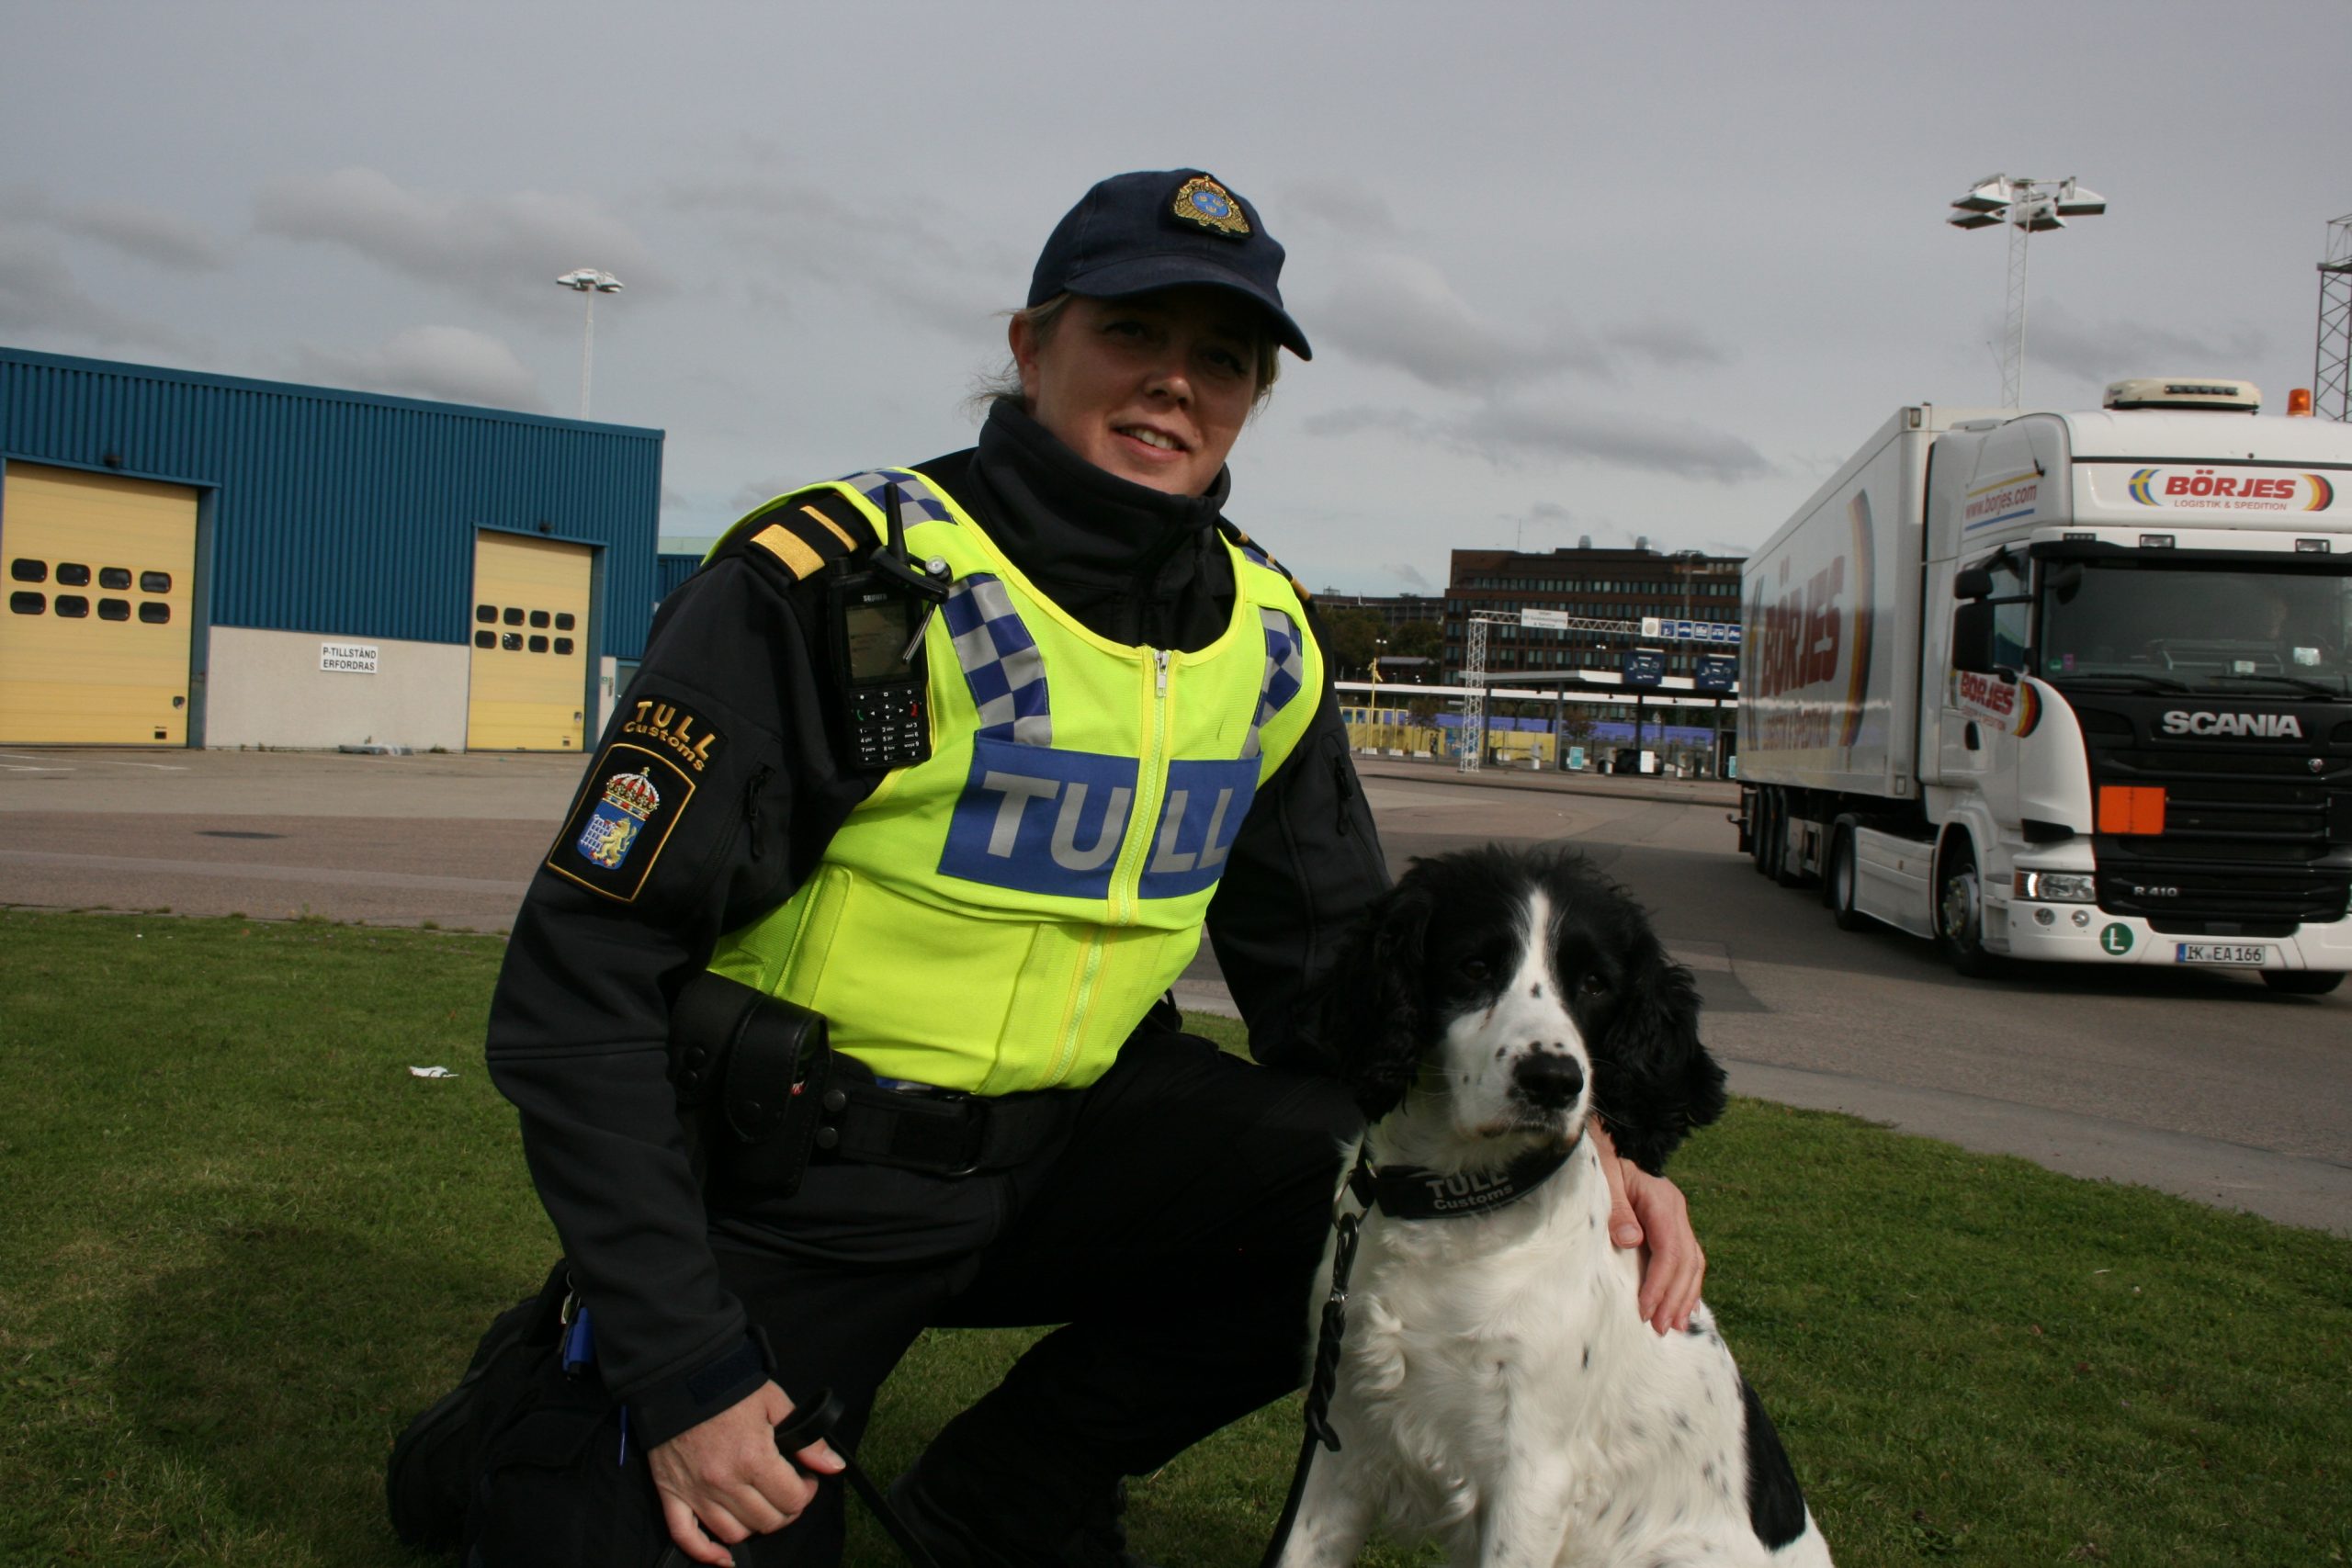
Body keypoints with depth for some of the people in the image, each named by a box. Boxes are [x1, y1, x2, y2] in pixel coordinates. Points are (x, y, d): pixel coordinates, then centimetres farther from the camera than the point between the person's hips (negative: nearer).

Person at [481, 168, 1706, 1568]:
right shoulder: (840, 582, -20)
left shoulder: (1266, 642, -2)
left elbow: (1337, 970, 5)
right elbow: (583, 981, -19)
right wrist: (680, 1371, -21)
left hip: (1069, 1140, 5)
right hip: (796, 1187, -4)